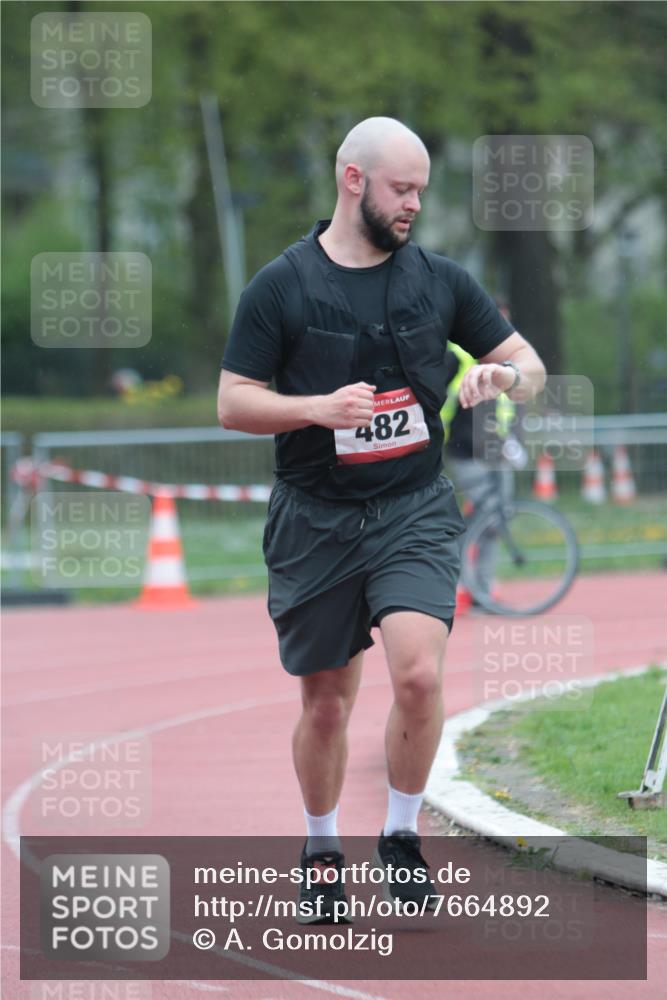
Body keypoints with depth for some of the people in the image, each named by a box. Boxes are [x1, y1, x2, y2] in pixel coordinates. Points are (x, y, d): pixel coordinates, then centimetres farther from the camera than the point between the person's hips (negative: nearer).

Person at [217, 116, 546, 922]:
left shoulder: (441, 281, 4)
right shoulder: (280, 287, -3)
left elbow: (530, 364, 11)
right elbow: (232, 404, -4)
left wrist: (501, 375, -13)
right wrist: (318, 408, -20)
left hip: (414, 514, 1)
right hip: (315, 523, -1)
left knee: (419, 674, -19)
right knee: (326, 703, 7)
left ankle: (401, 837, 1)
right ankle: (321, 857, 28)